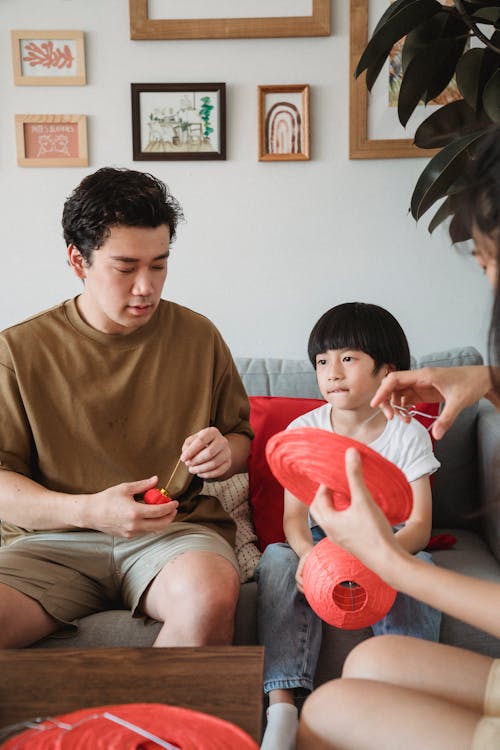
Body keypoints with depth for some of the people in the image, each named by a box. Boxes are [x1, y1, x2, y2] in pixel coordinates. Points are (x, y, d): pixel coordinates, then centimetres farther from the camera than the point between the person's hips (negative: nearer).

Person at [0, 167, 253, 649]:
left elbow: (242, 436, 19)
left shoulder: (197, 336, 8)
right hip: (53, 542, 0)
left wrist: (225, 451, -6)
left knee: (210, 599, -34)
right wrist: (89, 510, -17)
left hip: (175, 531, 1)